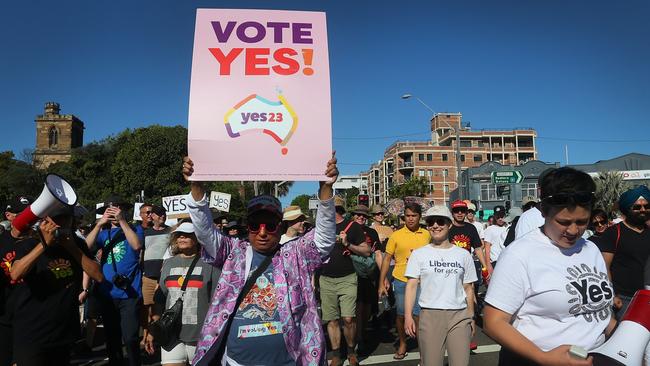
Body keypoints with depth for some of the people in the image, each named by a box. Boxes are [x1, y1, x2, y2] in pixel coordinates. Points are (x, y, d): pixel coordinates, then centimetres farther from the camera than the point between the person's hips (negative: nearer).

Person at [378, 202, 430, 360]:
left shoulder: (427, 235, 2)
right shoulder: (396, 235, -3)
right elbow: (387, 259, 0)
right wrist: (381, 283, -3)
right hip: (401, 281, 0)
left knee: (418, 316, 0)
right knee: (401, 315, 12)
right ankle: (402, 344, 33)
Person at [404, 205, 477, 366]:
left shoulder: (463, 255, 9)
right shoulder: (419, 254, 4)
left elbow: (468, 289, 13)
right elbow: (411, 286, 0)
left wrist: (471, 318, 10)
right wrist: (408, 316, -9)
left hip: (459, 315, 1)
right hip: (429, 315, -1)